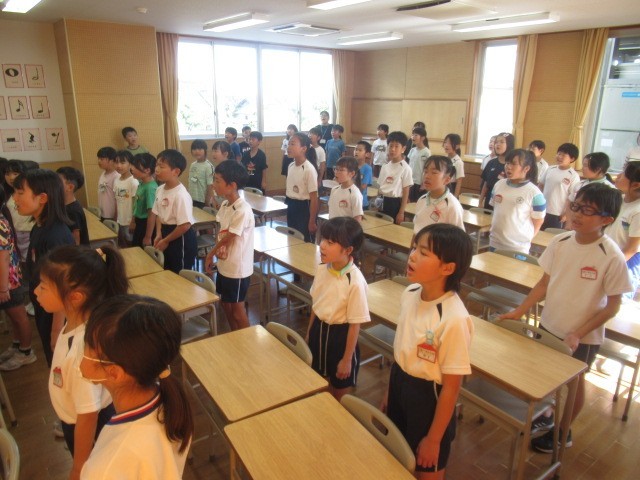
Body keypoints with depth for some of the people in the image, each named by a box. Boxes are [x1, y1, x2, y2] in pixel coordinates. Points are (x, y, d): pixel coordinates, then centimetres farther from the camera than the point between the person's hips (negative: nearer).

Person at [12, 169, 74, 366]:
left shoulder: (56, 237, -27)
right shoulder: (38, 228, 1)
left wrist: (57, 332, -17)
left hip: (58, 315, -8)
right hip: (43, 310, 8)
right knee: (55, 364, 25)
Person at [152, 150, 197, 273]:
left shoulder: (181, 195, -23)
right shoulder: (160, 190, 2)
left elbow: (185, 225, -24)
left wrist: (166, 241, -14)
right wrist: (159, 235, 0)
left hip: (181, 239, -8)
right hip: (165, 232, 8)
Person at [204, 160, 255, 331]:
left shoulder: (243, 210, -25)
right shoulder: (224, 205, 2)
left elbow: (229, 237, -18)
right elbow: (222, 233, 5)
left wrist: (210, 254, -4)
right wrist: (220, 249, -16)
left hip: (238, 268, -8)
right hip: (224, 265, 8)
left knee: (237, 308, 6)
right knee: (226, 304, 21)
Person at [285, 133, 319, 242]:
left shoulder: (309, 169, -19)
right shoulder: (291, 166, 4)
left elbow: (314, 198, -17)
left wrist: (312, 222, -16)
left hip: (303, 208, -7)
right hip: (291, 207, 7)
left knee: (304, 241, 3)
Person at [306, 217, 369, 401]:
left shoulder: (355, 282, -27)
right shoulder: (322, 268, -9)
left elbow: (355, 324, -19)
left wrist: (347, 359, -12)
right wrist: (309, 333, 15)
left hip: (340, 334, -6)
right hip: (318, 329, 6)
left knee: (338, 391, 16)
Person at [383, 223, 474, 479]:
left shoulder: (454, 319, -29)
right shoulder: (409, 294, -8)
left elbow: (451, 386, -20)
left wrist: (433, 439, -11)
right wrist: (390, 391, 16)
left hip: (428, 397, -6)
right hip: (400, 384, 7)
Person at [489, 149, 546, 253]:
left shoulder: (534, 193, -13)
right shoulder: (498, 185, 1)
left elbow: (537, 223, -5)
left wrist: (525, 239, 0)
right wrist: (493, 230, 12)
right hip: (495, 243, 5)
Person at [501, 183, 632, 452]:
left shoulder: (611, 257, -21)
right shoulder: (560, 242, -9)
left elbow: (613, 306, -14)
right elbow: (545, 282, 0)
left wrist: (578, 334, -20)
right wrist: (520, 311, -5)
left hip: (583, 336, -4)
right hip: (549, 325, 4)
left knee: (573, 382, 17)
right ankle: (544, 417, 48)